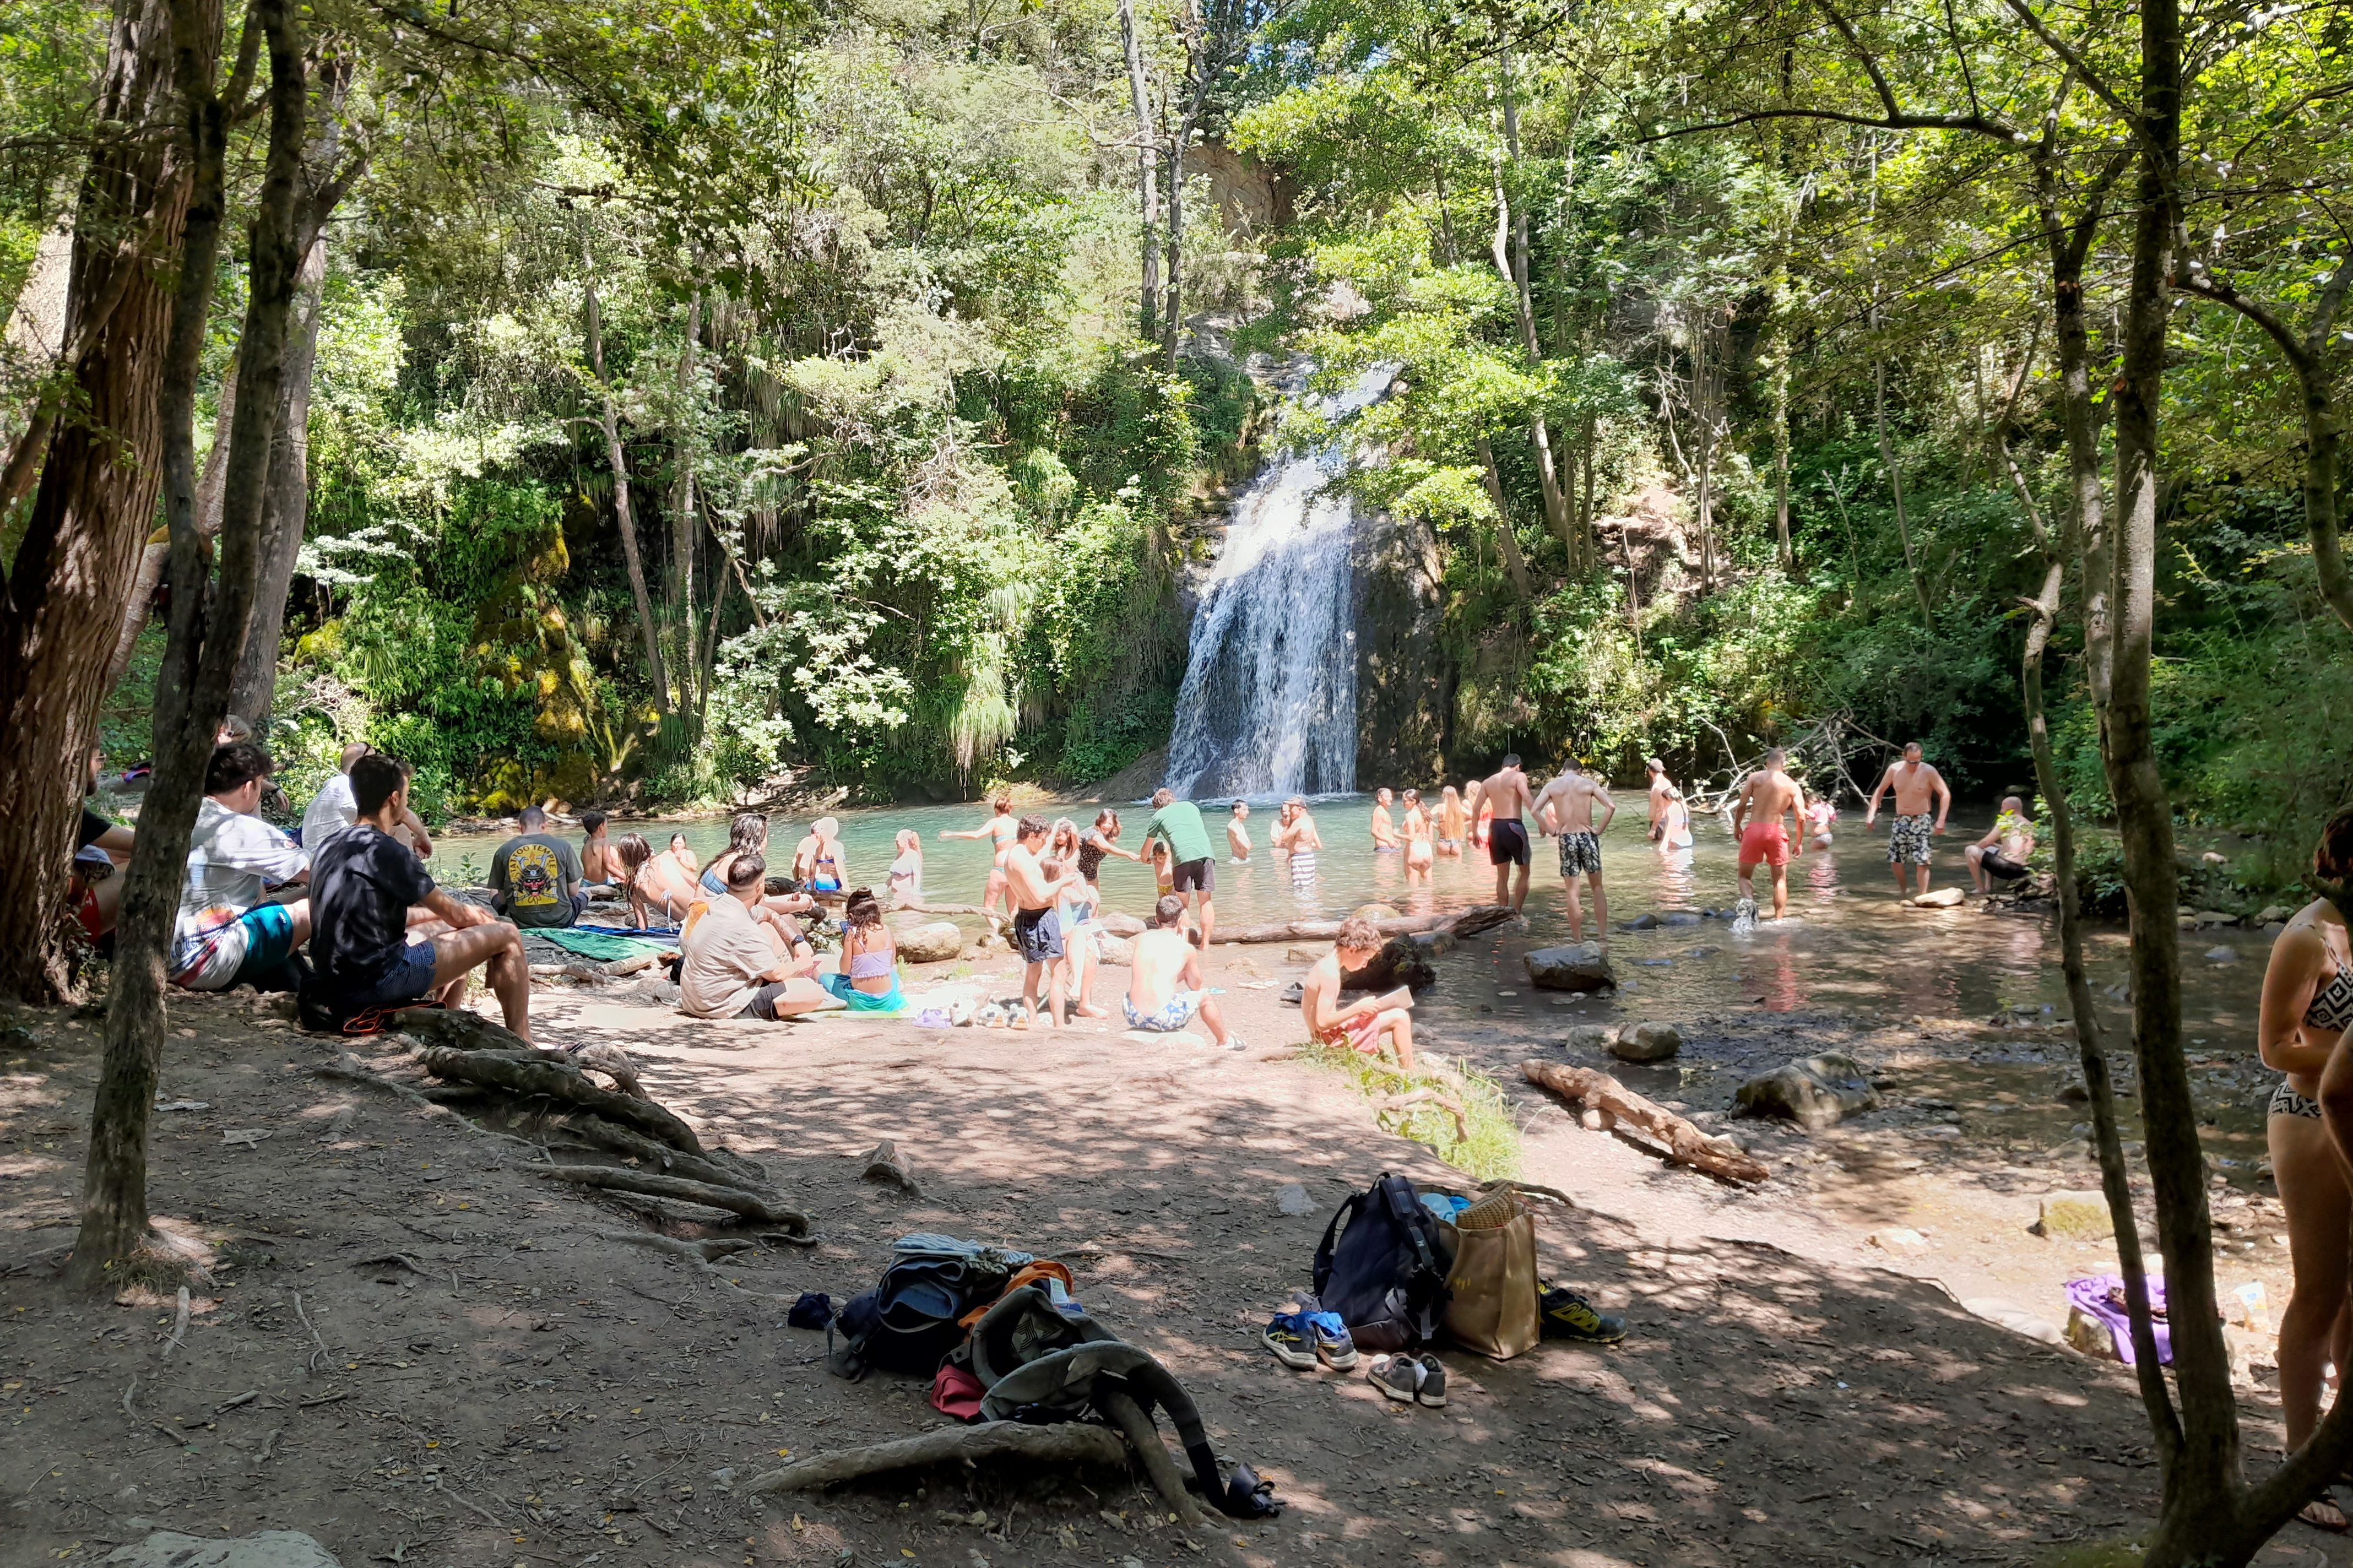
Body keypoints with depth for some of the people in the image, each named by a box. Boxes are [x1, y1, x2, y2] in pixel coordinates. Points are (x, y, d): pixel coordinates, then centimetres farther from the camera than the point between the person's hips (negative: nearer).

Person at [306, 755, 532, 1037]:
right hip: (375, 979, -10)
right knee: (506, 937, -3)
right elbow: (454, 914, -4)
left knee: (454, 929, 28)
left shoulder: (330, 847, 12)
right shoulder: (386, 851, -15)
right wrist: (482, 918, 18)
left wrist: (464, 913, 22)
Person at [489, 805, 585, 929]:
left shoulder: (504, 850, -4)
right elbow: (573, 892, -3)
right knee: (584, 894, 31)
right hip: (559, 920, -1)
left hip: (521, 923, 2)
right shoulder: (563, 846, -8)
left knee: (494, 896, 34)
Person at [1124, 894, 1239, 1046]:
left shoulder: (1142, 939, 7)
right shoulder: (1186, 948, -2)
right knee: (1204, 996, 24)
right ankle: (1225, 1041, 44)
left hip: (1134, 1017, 4)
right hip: (1164, 1019, -4)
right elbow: (1195, 986, 14)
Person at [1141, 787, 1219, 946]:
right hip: (1206, 854, 2)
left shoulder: (1158, 816, 18)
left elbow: (1147, 847, 30)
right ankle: (1206, 943, 9)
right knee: (1205, 901, 9)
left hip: (1183, 857, -2)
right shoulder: (1190, 806, 26)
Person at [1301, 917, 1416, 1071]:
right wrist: (1358, 1008, -21)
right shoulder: (1330, 974, -22)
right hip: (1333, 1038, -10)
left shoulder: (1326, 965, 8)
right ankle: (1410, 1074, -1)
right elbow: (1322, 1023, -27)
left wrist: (1358, 1009, 3)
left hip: (1327, 1036, 10)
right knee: (1399, 1017, -9)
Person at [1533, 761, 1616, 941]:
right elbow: (1611, 806, -8)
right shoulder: (1589, 783, 3)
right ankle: (1603, 934, 16)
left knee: (1572, 892, 5)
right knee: (1597, 887, 15)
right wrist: (1599, 830, -2)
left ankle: (1578, 938, 7)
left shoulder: (1552, 786, 4)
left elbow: (1534, 810, -6)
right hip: (1587, 837, 0)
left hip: (1566, 838, 0)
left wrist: (1551, 830, 1)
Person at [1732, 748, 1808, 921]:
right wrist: (1799, 843, 11)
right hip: (1777, 831, 1)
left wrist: (1737, 825, 13)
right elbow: (1801, 817, 0)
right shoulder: (1793, 786, 3)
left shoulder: (1755, 777, 1)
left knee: (1745, 875, 12)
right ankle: (1778, 920, 12)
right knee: (1780, 880, 14)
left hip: (1754, 829, 0)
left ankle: (1749, 899, -19)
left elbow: (1742, 805, -3)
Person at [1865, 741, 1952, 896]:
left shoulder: (1928, 772, -13)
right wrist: (1871, 814, 0)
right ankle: (1902, 889, 30)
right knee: (1895, 859, 8)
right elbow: (1880, 791, 9)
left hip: (1920, 821, -4)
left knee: (1922, 862, -9)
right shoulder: (1894, 769, -3)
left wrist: (1941, 820, -16)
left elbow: (1945, 794, -9)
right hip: (1900, 820, 4)